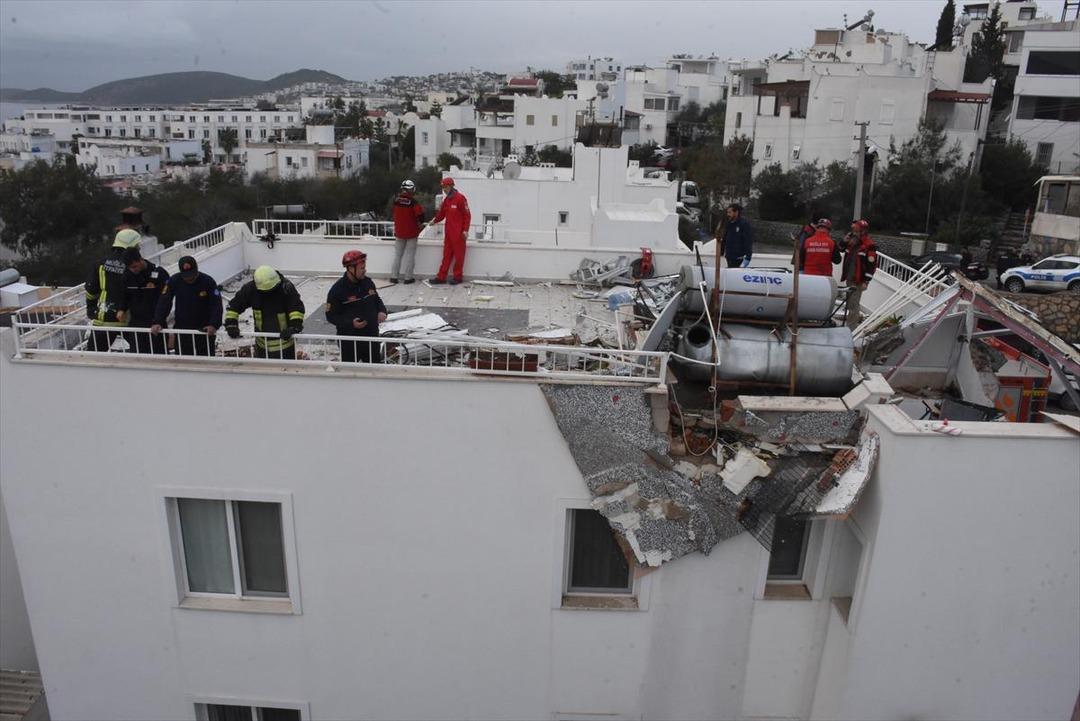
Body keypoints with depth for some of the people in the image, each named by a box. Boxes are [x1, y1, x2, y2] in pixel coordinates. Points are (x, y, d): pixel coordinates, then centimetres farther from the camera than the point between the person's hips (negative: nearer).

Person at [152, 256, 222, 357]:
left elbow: (216, 305, -16)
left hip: (204, 330, -2)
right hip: (182, 329, 2)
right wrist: (158, 322, -17)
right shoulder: (174, 281, -6)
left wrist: (214, 325, -30)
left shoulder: (208, 282, -13)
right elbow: (164, 302, -5)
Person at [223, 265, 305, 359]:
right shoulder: (250, 288, -11)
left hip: (284, 338, -3)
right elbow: (234, 306, -1)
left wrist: (294, 326, -36)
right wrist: (231, 324, -12)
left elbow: (297, 308, -21)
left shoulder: (286, 288, -20)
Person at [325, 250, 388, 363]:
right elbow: (331, 315, -12)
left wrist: (382, 311, -4)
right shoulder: (337, 290, -16)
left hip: (372, 336, 5)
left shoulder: (367, 282, 1)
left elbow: (377, 299, 18)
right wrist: (351, 323, -26)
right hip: (349, 341, -5)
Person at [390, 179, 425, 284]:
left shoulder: (396, 200, -1)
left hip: (399, 231, 4)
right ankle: (408, 277, 2)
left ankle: (394, 276, 13)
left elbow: (394, 214, 10)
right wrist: (420, 221, 3)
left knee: (397, 254, 13)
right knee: (410, 254, 3)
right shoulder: (412, 201, -16)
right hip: (411, 232, -4)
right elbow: (420, 212, -19)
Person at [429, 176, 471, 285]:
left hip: (458, 233, -7)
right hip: (448, 232, 7)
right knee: (446, 254, 9)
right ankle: (441, 277, 12)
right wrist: (435, 220, 4)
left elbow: (467, 215, -11)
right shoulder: (446, 200, 12)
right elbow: (441, 214, 17)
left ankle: (457, 277, 11)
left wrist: (465, 230, -14)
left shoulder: (460, 198, -10)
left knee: (459, 255, 3)